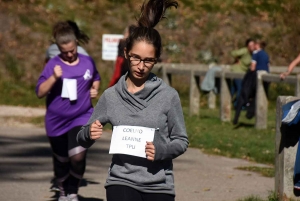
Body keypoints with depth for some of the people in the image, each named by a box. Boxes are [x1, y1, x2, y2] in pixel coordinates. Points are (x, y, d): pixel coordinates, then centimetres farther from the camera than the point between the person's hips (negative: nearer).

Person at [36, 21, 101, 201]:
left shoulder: (88, 62, 1)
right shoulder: (53, 64, -8)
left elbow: (96, 79, 23)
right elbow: (40, 92, -14)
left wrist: (95, 89, 2)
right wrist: (54, 78, -27)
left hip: (82, 117, 0)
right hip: (57, 122, 0)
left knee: (78, 156, -20)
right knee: (61, 160, 14)